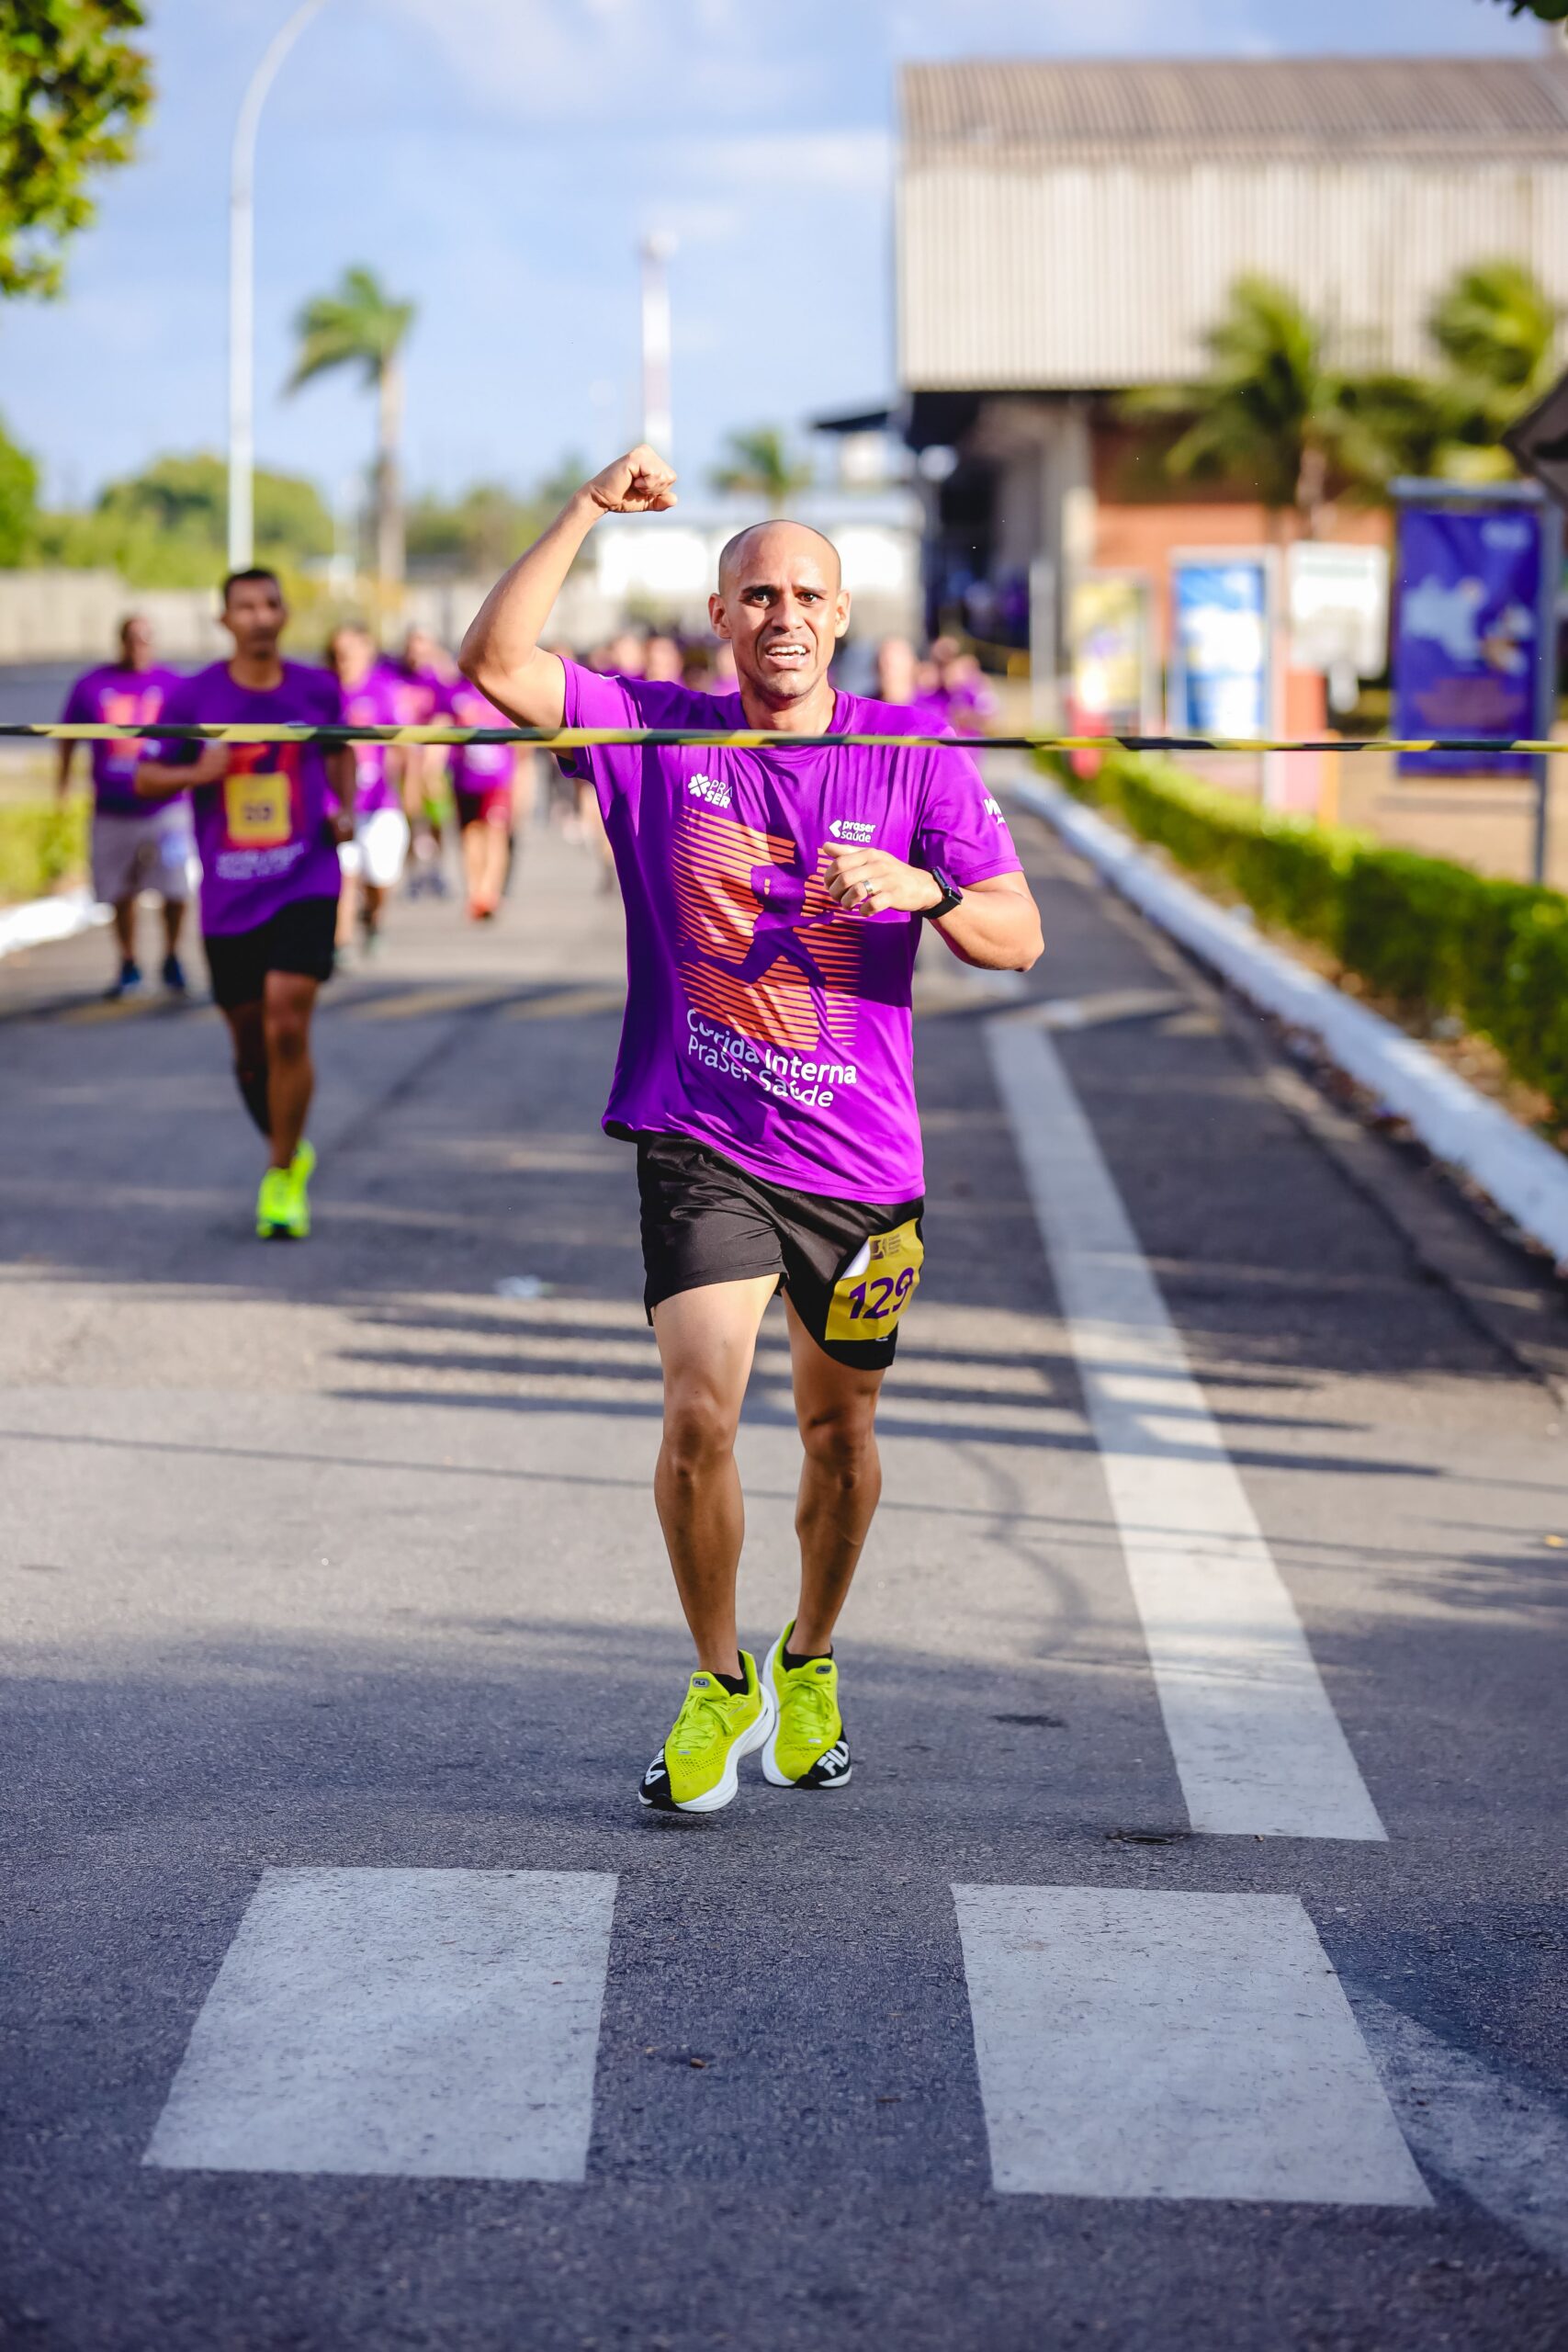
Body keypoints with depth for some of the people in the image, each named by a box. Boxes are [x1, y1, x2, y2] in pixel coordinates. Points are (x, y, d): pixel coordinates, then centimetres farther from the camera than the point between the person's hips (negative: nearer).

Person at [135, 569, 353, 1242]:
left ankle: (283, 1180, -2)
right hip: (228, 901, 1)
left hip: (305, 887, -1)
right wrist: (196, 773, -17)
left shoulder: (317, 689, 2)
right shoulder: (193, 698, -3)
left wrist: (345, 809, 4)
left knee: (287, 1028, -16)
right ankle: (289, 1149, 37)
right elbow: (146, 780, 2)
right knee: (250, 1047, 9)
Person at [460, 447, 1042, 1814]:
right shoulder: (656, 732, 1)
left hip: (862, 1157, 1)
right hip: (701, 1146, -1)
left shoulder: (917, 755, 0)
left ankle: (810, 1664, 37)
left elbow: (1019, 941, -4)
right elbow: (497, 663, -9)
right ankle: (720, 1686, 4)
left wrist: (922, 889, -24)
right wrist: (589, 511, -14)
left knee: (840, 1431, 13)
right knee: (700, 1411, -16)